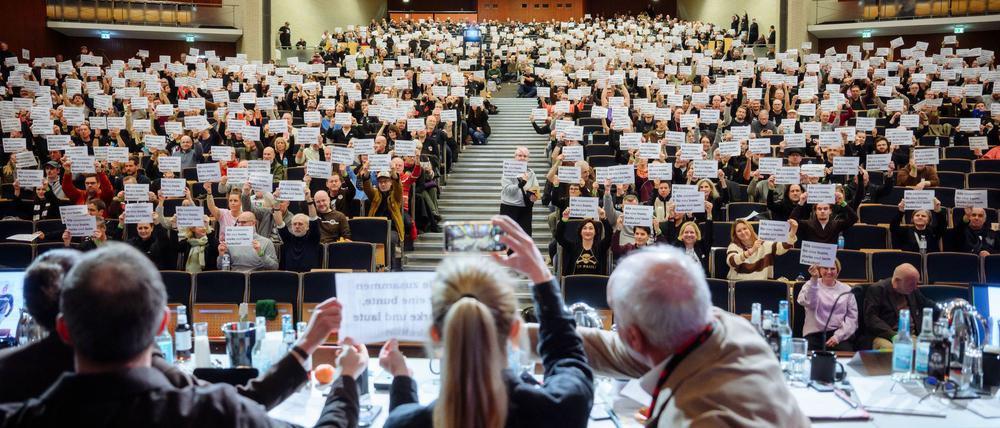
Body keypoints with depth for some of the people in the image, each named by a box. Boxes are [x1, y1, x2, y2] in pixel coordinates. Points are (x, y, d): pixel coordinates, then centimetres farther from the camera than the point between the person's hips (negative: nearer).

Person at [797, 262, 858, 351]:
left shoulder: (846, 289, 13)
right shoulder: (811, 285, 9)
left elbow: (852, 317, 6)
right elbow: (807, 303, -14)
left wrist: (838, 336, -8)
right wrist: (814, 280, -26)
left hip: (840, 333, 1)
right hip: (815, 334, -1)